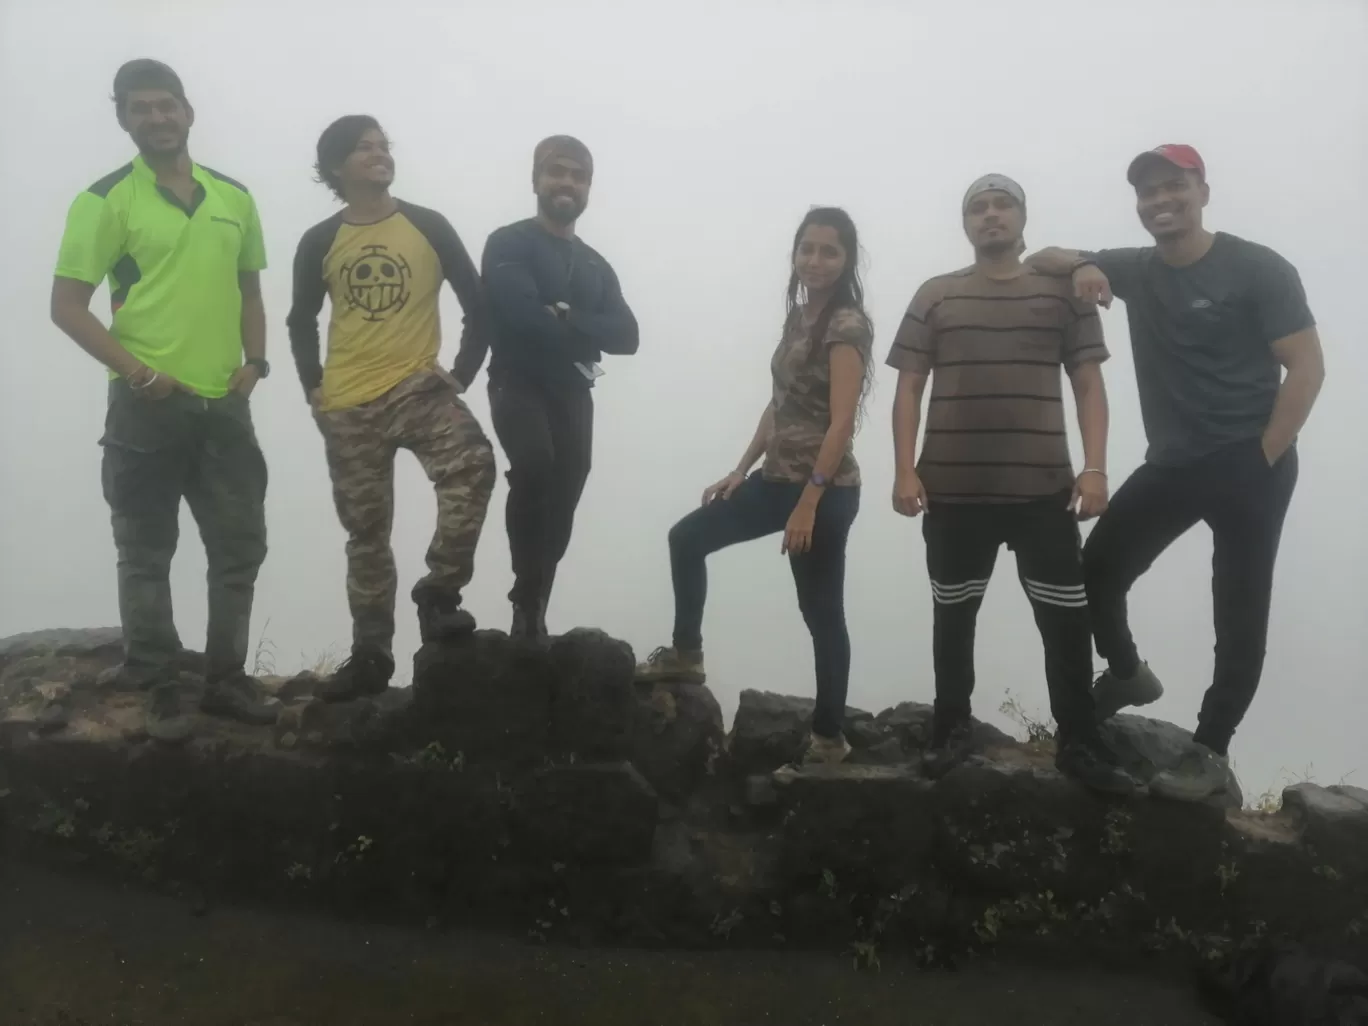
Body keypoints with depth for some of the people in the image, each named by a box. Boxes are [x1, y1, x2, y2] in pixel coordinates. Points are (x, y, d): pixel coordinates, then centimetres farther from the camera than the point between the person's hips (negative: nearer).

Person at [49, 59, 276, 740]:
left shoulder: (234, 197, 10)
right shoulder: (105, 201, -3)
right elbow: (67, 306, -4)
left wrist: (254, 360, 3)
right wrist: (136, 373, -13)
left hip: (224, 404, 4)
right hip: (146, 406, -4)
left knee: (240, 545, 9)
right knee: (147, 553, 4)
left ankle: (225, 680, 23)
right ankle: (162, 690, 17)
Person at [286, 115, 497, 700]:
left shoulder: (429, 227, 0)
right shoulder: (319, 244, 4)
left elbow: (478, 305, 2)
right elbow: (302, 321, 16)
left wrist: (461, 373, -5)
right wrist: (313, 385, 5)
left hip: (419, 388, -1)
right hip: (348, 407, 2)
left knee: (473, 465, -31)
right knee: (366, 534, 7)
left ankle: (439, 592, -14)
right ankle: (370, 654, 20)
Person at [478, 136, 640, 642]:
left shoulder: (596, 266, 17)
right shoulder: (508, 244, 0)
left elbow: (627, 335, 1)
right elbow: (522, 314, -19)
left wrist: (563, 318, -13)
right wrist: (585, 331, -5)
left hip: (574, 395, 6)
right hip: (518, 385, -5)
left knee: (561, 508, 2)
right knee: (534, 466, -31)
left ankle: (533, 618, 15)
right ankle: (527, 604, -16)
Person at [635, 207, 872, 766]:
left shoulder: (847, 325, -12)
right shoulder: (798, 316, 13)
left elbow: (842, 423, -19)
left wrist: (808, 504, -22)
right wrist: (740, 470, 10)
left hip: (824, 489, -9)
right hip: (779, 478, 9)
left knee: (820, 611, 1)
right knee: (687, 537, 12)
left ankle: (829, 737, 13)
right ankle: (685, 653, 23)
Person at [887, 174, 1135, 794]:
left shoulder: (1064, 291, 9)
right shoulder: (935, 296, 8)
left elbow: (1088, 385, 6)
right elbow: (908, 389, 5)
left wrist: (1095, 468, -5)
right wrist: (905, 471, -5)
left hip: (1045, 489, 0)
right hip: (952, 490, 0)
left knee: (1068, 619, 3)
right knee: (954, 615, 11)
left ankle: (1079, 743, 18)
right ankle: (953, 728, 27)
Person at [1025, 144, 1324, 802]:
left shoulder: (1258, 270, -7)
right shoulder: (1135, 270, 7)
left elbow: (1306, 368, -9)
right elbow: (1045, 260, 15)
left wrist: (1263, 459, -14)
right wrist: (1084, 267, -8)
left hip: (1248, 467, -5)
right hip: (1170, 465, 5)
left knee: (1238, 615, 1)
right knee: (1097, 568, 4)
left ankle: (1211, 752, 12)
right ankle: (1127, 673, 30)